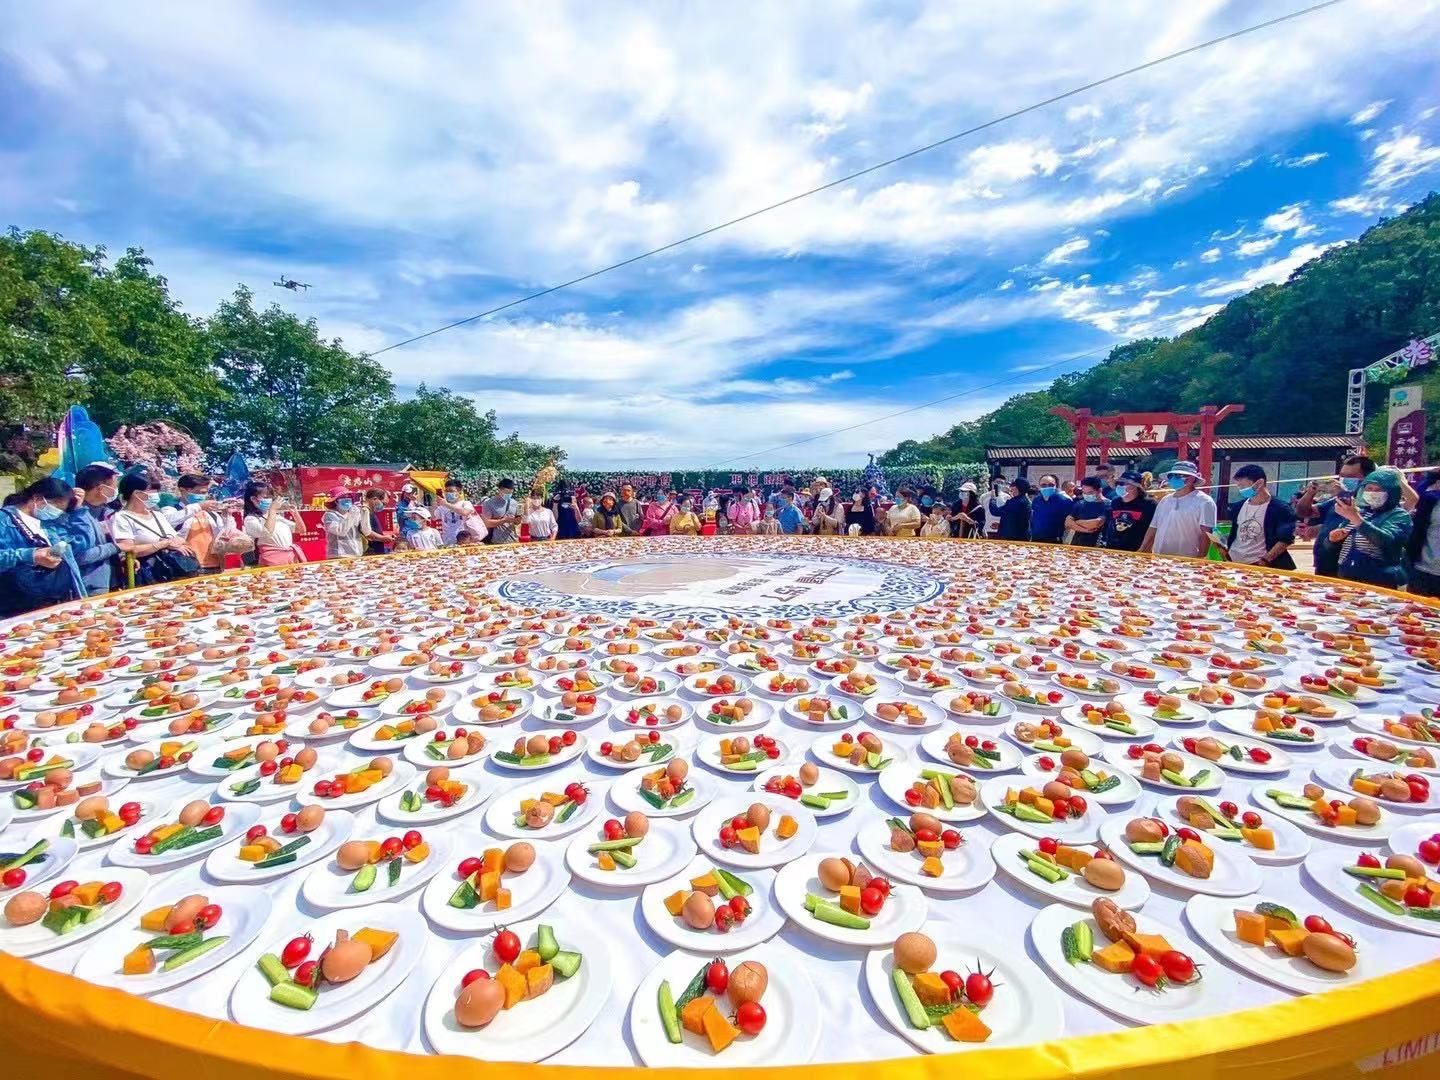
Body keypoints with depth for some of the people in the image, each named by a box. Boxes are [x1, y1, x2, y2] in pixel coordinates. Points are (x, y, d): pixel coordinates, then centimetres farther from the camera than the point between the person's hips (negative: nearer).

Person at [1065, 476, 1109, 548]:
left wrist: (1077, 522, -1)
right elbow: (1068, 522, 0)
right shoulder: (1079, 503, 9)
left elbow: (1097, 523, -15)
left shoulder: (1107, 505, -4)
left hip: (1095, 546, -4)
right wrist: (1084, 529, -13)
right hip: (1075, 544, 4)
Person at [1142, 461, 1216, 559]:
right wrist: (1141, 553, 7)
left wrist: (1200, 559, -15)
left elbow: (1206, 534, -8)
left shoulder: (1204, 501, -2)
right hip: (1159, 558, 6)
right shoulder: (1165, 500, 15)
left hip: (1187, 561, -5)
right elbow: (1153, 529, 15)